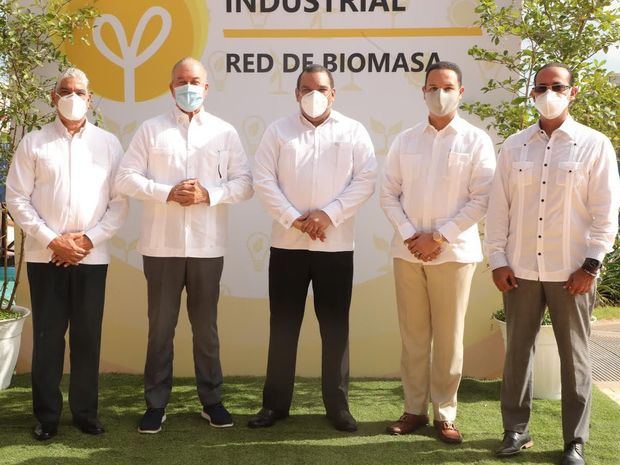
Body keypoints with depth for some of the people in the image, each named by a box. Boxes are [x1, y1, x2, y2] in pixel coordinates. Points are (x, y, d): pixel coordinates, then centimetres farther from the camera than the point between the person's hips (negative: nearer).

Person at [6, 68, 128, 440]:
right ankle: (47, 415, 14)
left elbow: (120, 201, 2)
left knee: (88, 336, 5)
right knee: (48, 336, 4)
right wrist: (52, 240, -9)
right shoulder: (34, 142, 5)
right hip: (45, 256, 0)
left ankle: (86, 411, 17)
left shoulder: (108, 144, 6)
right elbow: (17, 199, 0)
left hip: (92, 257, 1)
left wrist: (89, 239, -8)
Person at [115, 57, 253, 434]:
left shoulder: (225, 132, 7)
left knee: (206, 325, 10)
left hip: (207, 245, 1)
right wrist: (168, 194, -15)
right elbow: (127, 177, -1)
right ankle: (156, 403, 17)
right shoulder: (151, 130, 6)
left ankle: (212, 399, 22)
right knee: (161, 325, 6)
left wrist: (209, 194, -14)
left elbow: (244, 183, 2)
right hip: (161, 244, 0)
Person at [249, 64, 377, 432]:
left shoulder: (353, 132, 4)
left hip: (336, 245, -1)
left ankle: (338, 405, 17)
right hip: (287, 243, 1)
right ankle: (276, 403, 18)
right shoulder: (279, 131, 6)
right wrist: (294, 219, -12)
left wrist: (328, 214, -14)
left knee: (335, 327, 6)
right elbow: (264, 180, -1)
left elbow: (365, 181, -4)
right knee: (283, 325, 7)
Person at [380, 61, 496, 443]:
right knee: (413, 335, 8)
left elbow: (481, 200, -6)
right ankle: (415, 409, 19)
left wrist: (439, 238, -11)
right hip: (408, 252, 3)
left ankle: (446, 413, 16)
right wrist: (409, 235, -9)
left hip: (454, 252, -2)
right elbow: (389, 194, 6)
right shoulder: (405, 140, 8)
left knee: (448, 337, 4)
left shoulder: (476, 141, 0)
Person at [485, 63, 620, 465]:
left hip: (572, 272, -2)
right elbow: (499, 207, 7)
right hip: (521, 270, 3)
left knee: (574, 356, 7)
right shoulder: (514, 146, 7)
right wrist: (498, 259, 1)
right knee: (518, 351, 9)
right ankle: (516, 429, 23)